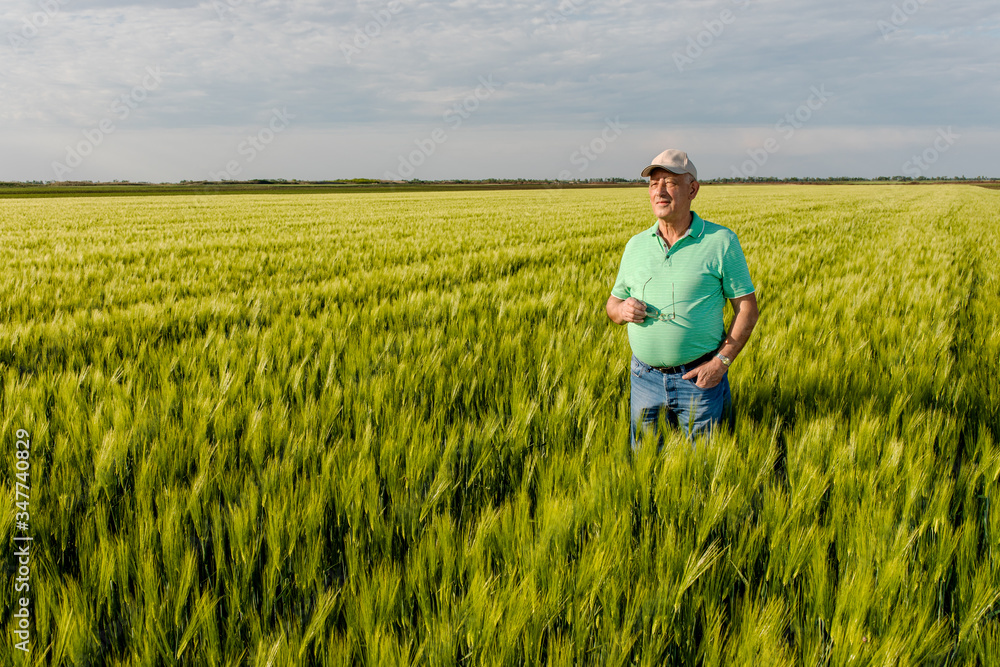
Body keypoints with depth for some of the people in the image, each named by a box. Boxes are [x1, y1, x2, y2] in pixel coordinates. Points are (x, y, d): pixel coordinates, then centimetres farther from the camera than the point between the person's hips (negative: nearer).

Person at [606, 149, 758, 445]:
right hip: (645, 377, 3)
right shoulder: (636, 245, 7)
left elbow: (747, 309, -3)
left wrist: (721, 361, -13)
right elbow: (613, 302, 15)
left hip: (698, 377, -3)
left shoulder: (722, 241, -4)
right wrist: (622, 310, -8)